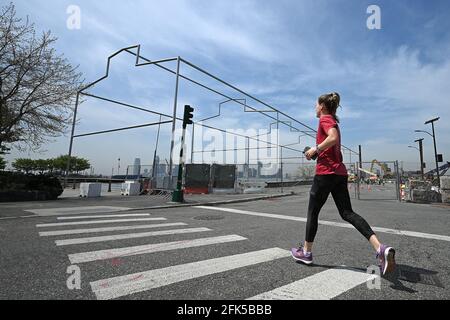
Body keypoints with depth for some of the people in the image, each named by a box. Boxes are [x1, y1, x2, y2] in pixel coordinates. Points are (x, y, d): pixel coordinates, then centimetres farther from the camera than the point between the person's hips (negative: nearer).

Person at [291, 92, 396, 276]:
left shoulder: (325, 119, -4)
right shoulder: (333, 121, 23)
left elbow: (333, 138, -25)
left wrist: (315, 149, -13)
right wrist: (316, 152, 16)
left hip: (326, 172, -9)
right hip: (340, 173, 9)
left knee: (312, 212, 4)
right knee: (347, 213, 6)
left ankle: (306, 252, 18)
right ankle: (381, 249, -9)